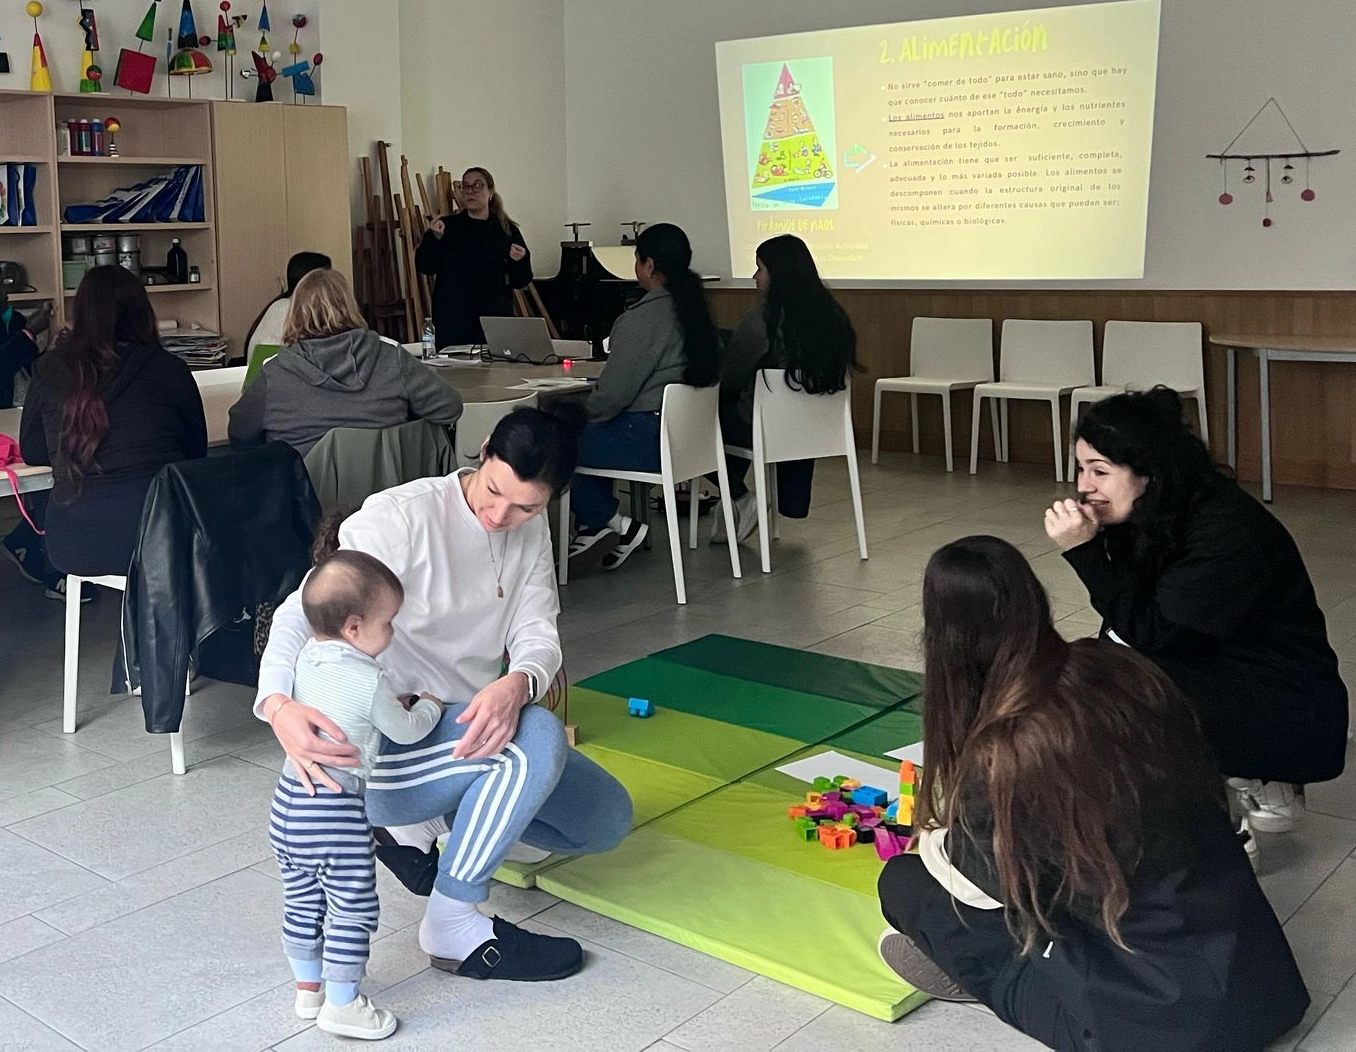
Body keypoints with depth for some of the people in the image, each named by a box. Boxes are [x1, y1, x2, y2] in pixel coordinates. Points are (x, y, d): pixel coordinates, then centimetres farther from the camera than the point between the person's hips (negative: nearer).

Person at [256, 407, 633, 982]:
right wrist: (279, 705, -47)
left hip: (471, 734, 8)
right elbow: (304, 611, -26)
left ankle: (424, 822, 13)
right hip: (387, 754, -8)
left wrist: (518, 684, -33)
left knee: (608, 818, 8)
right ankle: (452, 926, -17)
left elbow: (538, 634, -7)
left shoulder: (531, 531, 2)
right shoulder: (403, 516, -20)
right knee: (538, 736, -34)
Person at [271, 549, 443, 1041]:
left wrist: (391, 702, 20)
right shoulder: (371, 681, -17)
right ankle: (341, 1005, 15)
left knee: (301, 904, 20)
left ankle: (308, 988, 34)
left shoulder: (305, 659, 3)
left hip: (288, 800, 8)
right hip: (336, 813, -8)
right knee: (354, 910, 7)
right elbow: (405, 732, 0)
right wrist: (429, 706, 19)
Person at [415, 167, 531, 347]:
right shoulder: (447, 225, 7)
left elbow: (521, 282, 8)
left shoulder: (507, 230, 7)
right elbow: (423, 266, 1)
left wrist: (520, 262, -12)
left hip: (495, 318, 0)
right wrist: (433, 238, -14)